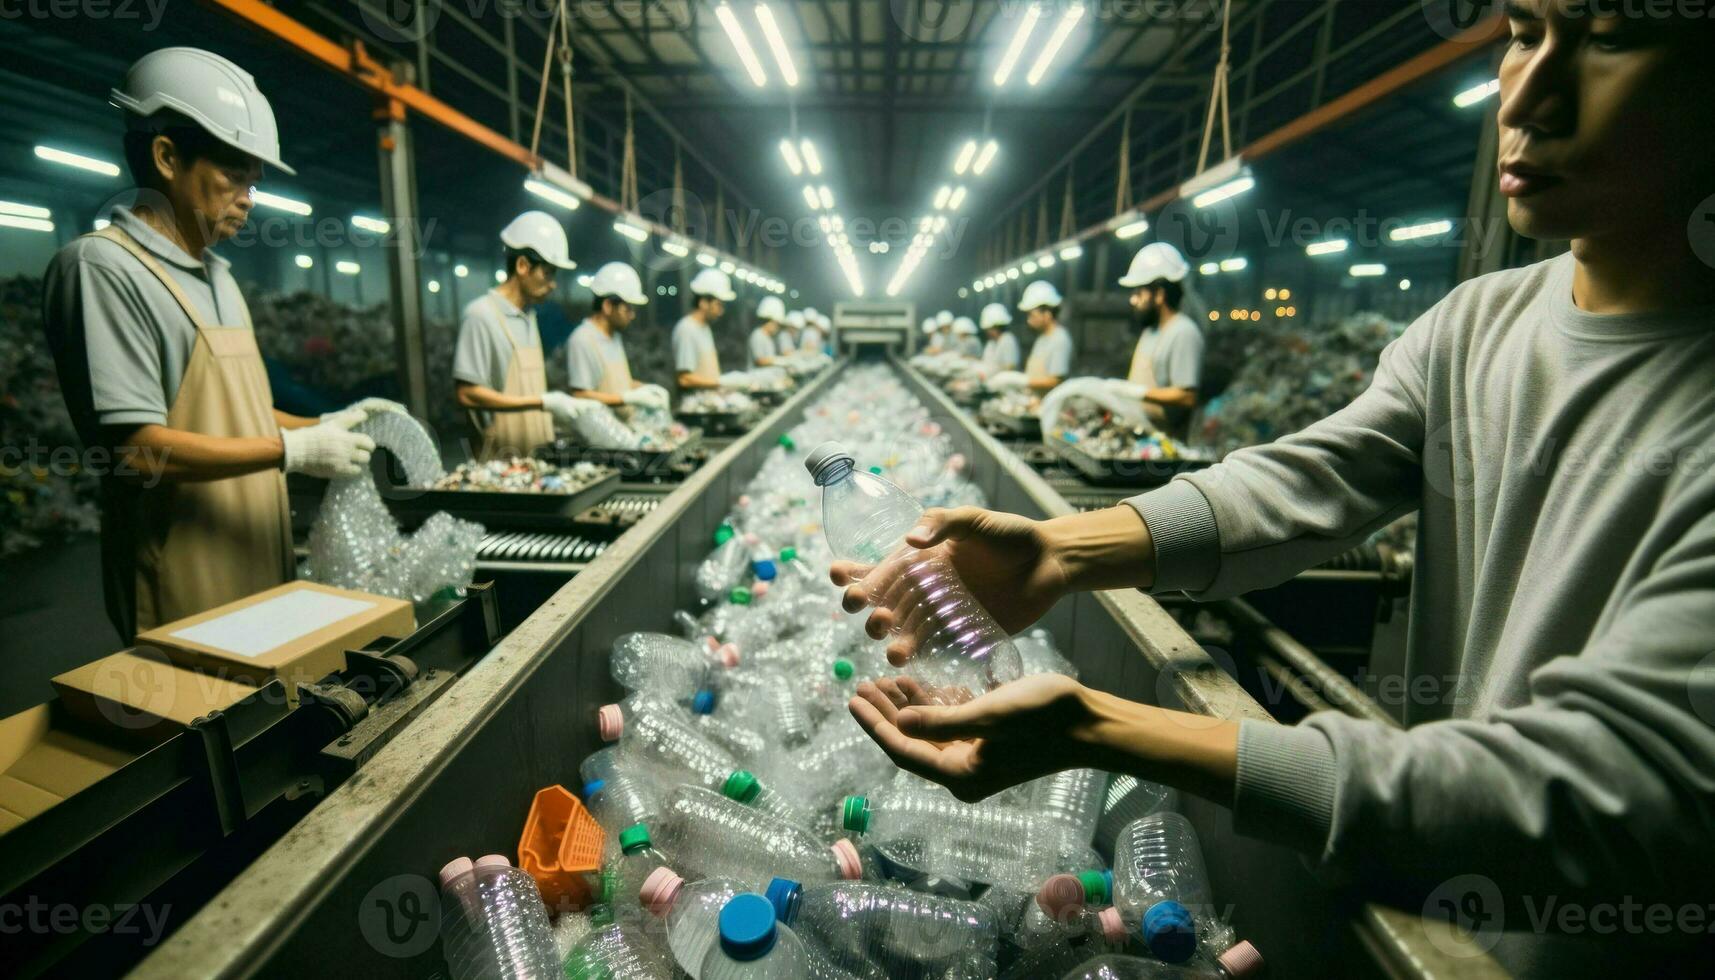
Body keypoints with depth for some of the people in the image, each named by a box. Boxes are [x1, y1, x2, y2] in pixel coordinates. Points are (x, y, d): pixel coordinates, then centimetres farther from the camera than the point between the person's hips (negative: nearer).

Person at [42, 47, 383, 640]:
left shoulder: (217, 277, 13)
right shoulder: (102, 267, -12)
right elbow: (138, 448, -19)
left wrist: (324, 425, 3)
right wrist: (293, 451, -18)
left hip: (258, 561, 8)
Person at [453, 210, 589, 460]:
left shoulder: (528, 314, 13)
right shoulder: (481, 314, -10)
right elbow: (466, 394, -15)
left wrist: (565, 404, 6)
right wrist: (543, 402, -18)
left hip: (537, 455, 7)